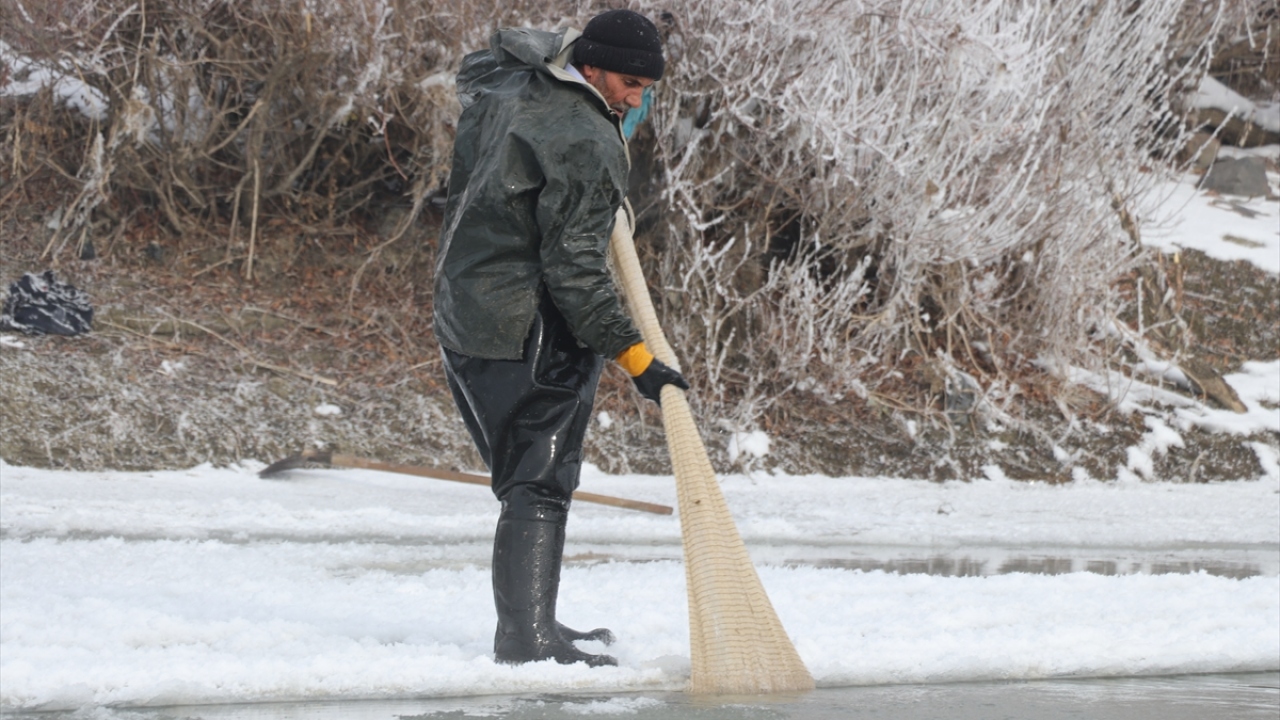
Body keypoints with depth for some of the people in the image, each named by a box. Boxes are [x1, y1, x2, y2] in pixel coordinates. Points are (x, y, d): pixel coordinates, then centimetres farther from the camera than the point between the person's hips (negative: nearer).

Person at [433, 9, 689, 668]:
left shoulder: (502, 90, 9)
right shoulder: (586, 143, -18)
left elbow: (480, 63, 38)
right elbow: (574, 268, -21)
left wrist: (574, 42, 30)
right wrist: (634, 355, -19)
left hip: (461, 319, 9)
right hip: (530, 336, -9)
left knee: (526, 478, 16)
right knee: (540, 485, -9)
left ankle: (526, 625, 22)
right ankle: (527, 637, -14)